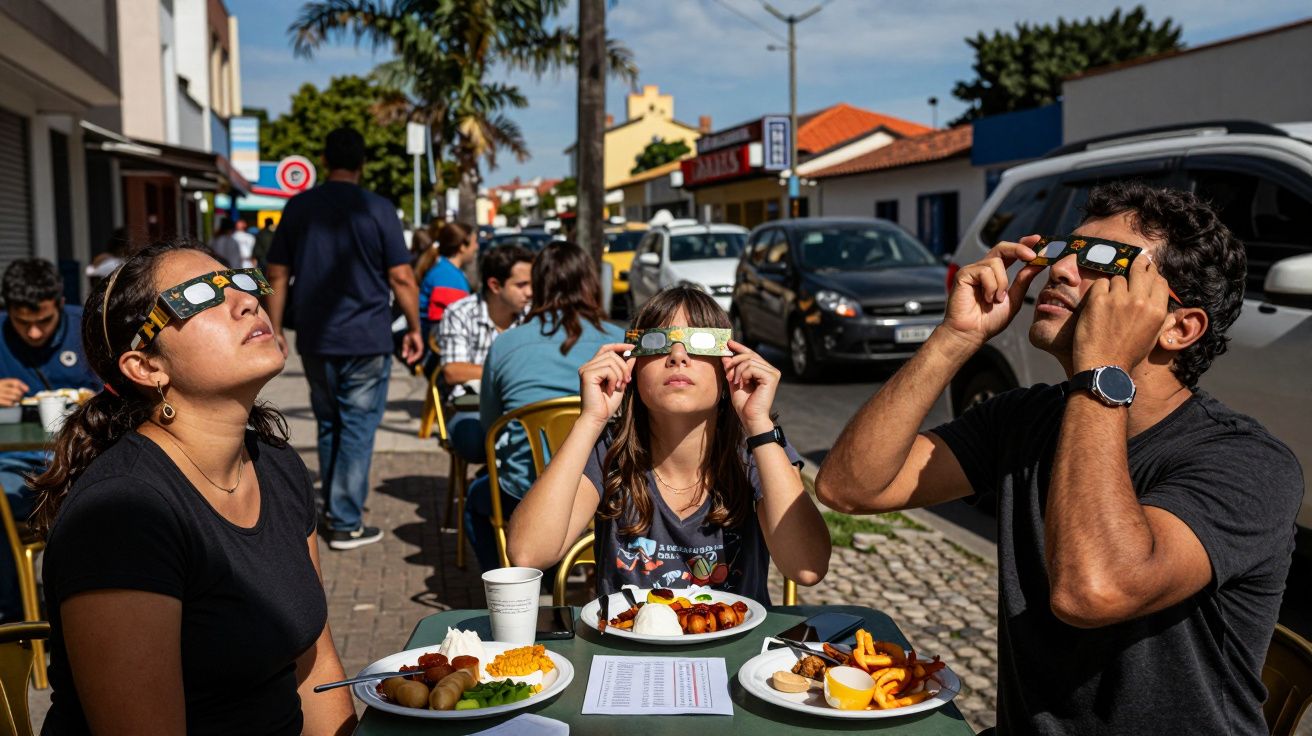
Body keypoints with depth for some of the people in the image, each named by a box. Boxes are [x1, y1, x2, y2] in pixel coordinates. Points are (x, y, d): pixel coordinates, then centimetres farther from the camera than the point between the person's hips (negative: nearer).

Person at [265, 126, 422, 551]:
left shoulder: (298, 207, 5)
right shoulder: (378, 210, -5)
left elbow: (277, 275, 6)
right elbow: (402, 278, -7)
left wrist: (275, 331, 12)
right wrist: (414, 328, 4)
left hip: (315, 340, 4)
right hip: (367, 339, -4)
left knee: (328, 425, 18)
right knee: (358, 428, 2)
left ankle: (336, 508, 29)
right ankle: (346, 524, 3)